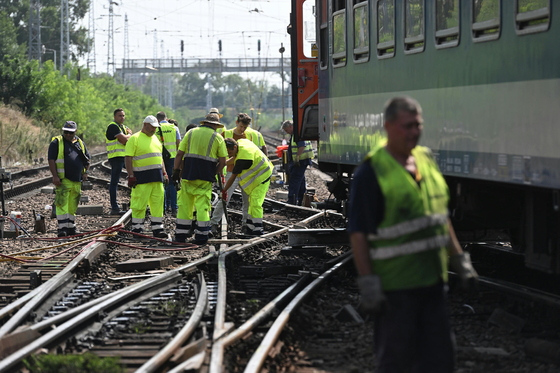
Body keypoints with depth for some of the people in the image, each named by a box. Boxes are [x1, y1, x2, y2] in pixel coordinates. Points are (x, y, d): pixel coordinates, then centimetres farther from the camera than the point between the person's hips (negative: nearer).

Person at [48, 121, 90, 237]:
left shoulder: (80, 143, 16)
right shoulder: (57, 142, -1)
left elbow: (87, 159, 24)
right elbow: (51, 160, -7)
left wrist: (86, 172, 8)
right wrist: (55, 176, -16)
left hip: (77, 180, 5)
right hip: (63, 180, -5)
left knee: (73, 205, 10)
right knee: (62, 204, -12)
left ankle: (71, 228, 19)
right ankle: (62, 229, -14)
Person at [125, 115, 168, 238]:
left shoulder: (155, 138, 18)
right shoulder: (135, 138, -6)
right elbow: (128, 158, -10)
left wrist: (164, 173, 18)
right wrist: (131, 176, -16)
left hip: (157, 177, 7)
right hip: (142, 177, -7)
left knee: (158, 203, 5)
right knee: (139, 204, -5)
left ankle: (157, 229, 9)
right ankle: (137, 229, 3)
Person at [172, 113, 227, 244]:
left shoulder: (191, 133, 10)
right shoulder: (217, 137, 4)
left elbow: (179, 154, 5)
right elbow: (222, 161, 2)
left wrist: (176, 170, 8)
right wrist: (214, 173, 14)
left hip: (188, 174, 2)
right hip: (205, 177, -2)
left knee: (184, 204, 9)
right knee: (202, 206, 1)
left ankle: (180, 234, 12)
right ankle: (201, 236, -1)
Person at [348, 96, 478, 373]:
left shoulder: (425, 160, 9)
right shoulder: (371, 172, -13)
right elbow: (358, 233, -15)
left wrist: (459, 260, 17)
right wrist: (367, 284, -19)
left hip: (432, 279, 7)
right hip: (394, 285, -7)